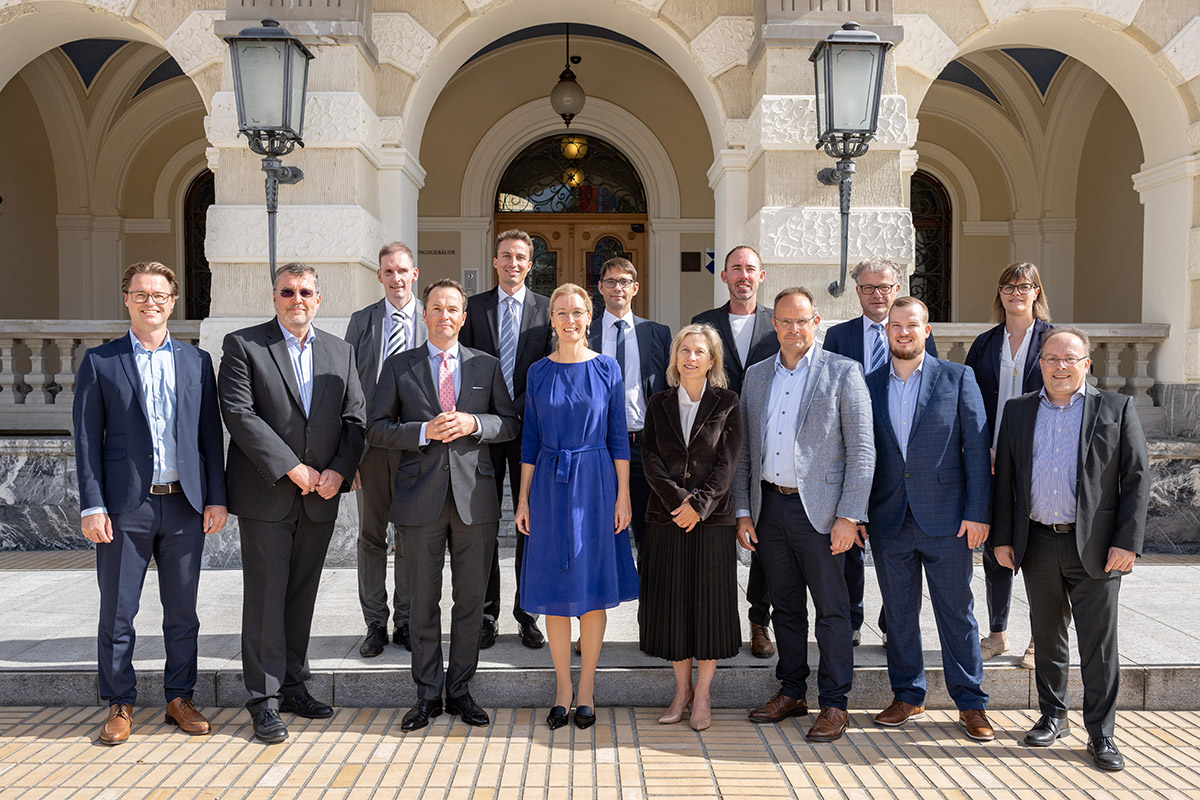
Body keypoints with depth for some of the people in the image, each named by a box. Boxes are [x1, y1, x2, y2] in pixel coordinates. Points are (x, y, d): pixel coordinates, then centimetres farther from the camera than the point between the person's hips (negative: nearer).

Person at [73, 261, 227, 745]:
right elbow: (87, 439, 0)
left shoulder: (197, 362, 9)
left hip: (185, 505, 2)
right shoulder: (99, 362, 3)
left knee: (182, 612, 10)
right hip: (125, 506, -2)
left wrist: (216, 499, 3)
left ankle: (180, 698, 23)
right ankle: (119, 706, 21)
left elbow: (211, 435, 9)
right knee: (117, 614, 6)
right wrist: (92, 506, -7)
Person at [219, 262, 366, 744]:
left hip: (320, 496, 4)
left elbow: (354, 418, 7)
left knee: (302, 595, 12)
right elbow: (239, 414, -12)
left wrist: (339, 470, -9)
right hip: (266, 495, -4)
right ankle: (265, 699, 10)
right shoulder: (242, 346, -2)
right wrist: (293, 468, -16)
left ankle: (293, 684, 24)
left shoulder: (340, 353, 12)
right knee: (266, 595, 0)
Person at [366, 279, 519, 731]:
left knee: (471, 600, 7)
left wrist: (473, 423, -11)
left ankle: (460, 690, 21)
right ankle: (427, 694, 19)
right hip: (421, 498, -1)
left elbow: (510, 424, 9)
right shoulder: (399, 367, 7)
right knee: (424, 602, 6)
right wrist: (425, 431, -14)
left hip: (475, 496, 1)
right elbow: (377, 430, 1)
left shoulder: (486, 366, 10)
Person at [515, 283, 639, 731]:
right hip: (550, 486, 1)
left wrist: (623, 496, -4)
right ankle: (562, 689, 18)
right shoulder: (539, 372, 5)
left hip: (595, 484, -1)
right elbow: (530, 439, 7)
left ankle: (586, 689, 17)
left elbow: (618, 437, 1)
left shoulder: (606, 369, 1)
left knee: (593, 589, 4)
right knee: (555, 592, 5)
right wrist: (524, 497, 3)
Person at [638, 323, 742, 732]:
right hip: (665, 518, 2)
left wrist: (699, 504, -13)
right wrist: (678, 498, -13)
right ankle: (682, 690, 21)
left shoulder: (726, 403, 2)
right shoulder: (659, 404, 8)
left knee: (709, 602, 2)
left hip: (712, 518, -2)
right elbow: (651, 460, 0)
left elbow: (728, 462, -4)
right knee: (670, 603, 6)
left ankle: (703, 696, 15)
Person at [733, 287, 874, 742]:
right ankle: (791, 693, 27)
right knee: (785, 606, 14)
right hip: (769, 506, 5)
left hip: (818, 508, -4)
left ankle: (833, 704, 13)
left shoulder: (843, 373, -3)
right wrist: (743, 510, 7)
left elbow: (861, 451, -7)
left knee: (831, 608, 2)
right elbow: (745, 448, 13)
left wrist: (849, 516, -13)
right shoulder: (756, 376, 11)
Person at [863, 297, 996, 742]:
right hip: (889, 520, 3)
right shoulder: (869, 385, 7)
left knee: (957, 613, 5)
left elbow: (977, 449, -2)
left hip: (945, 519, -2)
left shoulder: (957, 378, 0)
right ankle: (907, 697, 26)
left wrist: (977, 512, -8)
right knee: (899, 614, 12)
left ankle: (971, 704, 18)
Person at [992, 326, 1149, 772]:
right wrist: (1003, 538, 4)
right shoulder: (1017, 412, 9)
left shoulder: (1116, 409, 1)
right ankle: (1053, 717, 29)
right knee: (1047, 637, 14)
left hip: (1094, 547, -3)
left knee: (1099, 644, 2)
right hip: (1037, 544, 3)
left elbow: (1137, 477, -2)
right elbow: (1004, 479, 10)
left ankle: (1100, 735, 14)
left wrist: (1127, 542, -9)